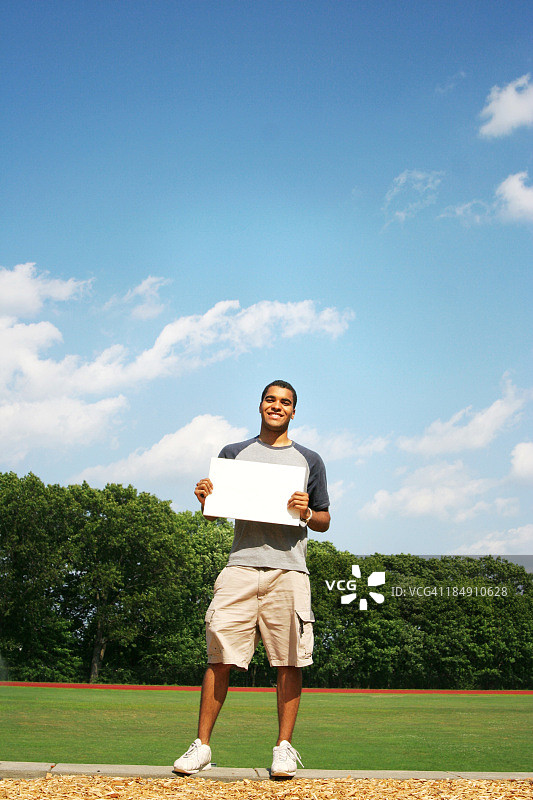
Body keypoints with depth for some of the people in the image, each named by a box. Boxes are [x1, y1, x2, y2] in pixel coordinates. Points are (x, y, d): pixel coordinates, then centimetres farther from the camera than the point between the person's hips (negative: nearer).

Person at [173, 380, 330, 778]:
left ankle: (284, 746, 9)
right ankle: (201, 745, 3)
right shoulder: (234, 453, 17)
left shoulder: (309, 460, 15)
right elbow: (213, 513, 18)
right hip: (241, 565, 0)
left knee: (290, 660, -1)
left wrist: (307, 513, -6)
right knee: (219, 656, -4)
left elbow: (325, 521, 15)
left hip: (288, 569, 0)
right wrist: (205, 497, -4)